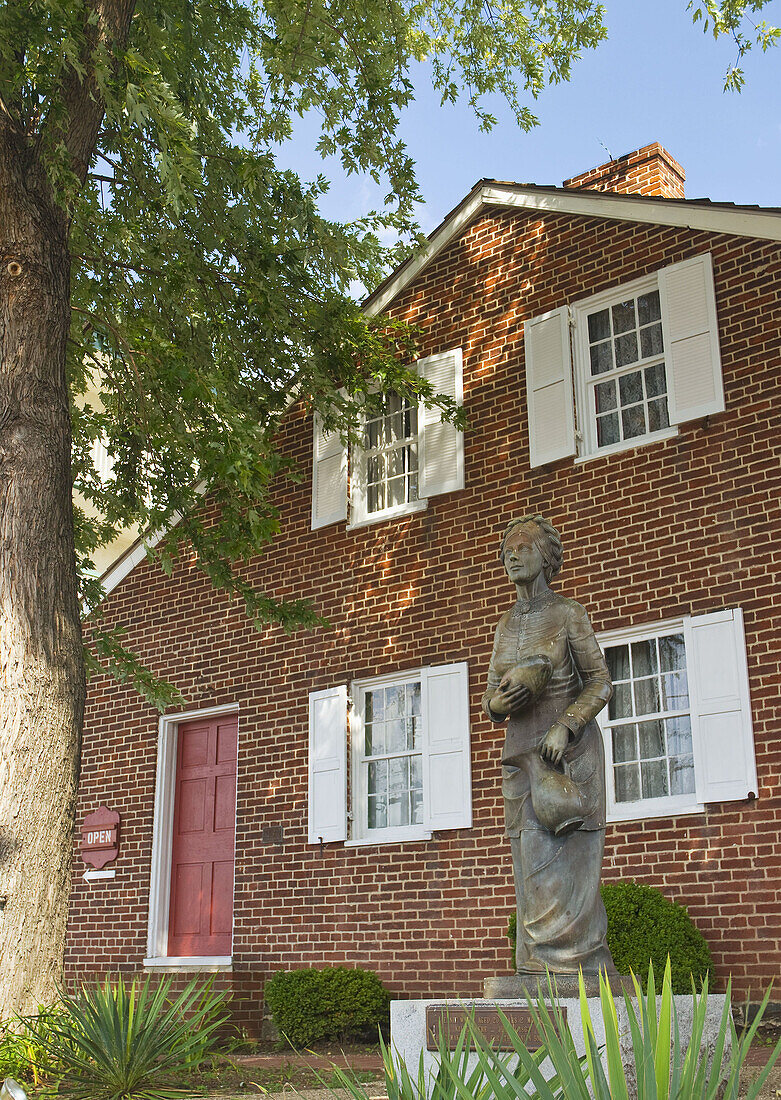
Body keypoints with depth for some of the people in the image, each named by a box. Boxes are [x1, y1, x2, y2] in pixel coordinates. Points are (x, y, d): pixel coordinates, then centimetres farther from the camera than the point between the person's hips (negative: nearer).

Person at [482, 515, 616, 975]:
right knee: (534, 872, 1)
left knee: (568, 867, -8)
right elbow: (490, 695, 15)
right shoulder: (507, 623, 14)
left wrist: (565, 726, -18)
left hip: (570, 752, -5)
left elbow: (601, 683, -4)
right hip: (522, 755, 5)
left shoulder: (568, 613, -1)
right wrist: (498, 704, -9)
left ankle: (575, 977, -4)